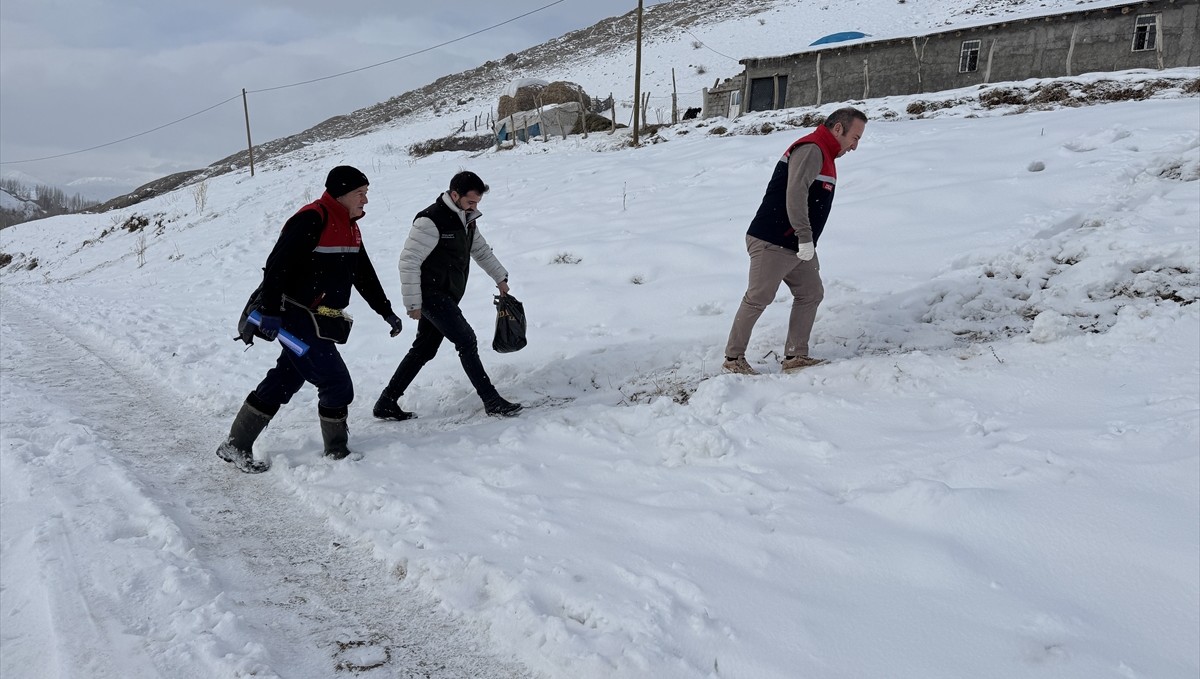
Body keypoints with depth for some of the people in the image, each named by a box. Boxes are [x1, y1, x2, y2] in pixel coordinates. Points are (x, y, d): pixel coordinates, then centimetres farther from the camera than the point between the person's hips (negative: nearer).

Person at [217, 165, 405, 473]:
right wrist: (270, 311, -26)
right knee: (338, 386, -6)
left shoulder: (349, 227, 13)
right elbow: (277, 265, -23)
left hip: (319, 322, 10)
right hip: (299, 319, -10)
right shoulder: (311, 219, -17)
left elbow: (365, 275, 21)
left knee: (282, 383, 14)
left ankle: (236, 445, 25)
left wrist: (386, 311, 21)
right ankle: (337, 453, 12)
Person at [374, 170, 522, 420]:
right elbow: (408, 262, -19)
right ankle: (492, 402, -5)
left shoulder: (466, 219, 9)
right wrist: (413, 303, -18)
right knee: (466, 340, -11)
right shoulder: (431, 221, -19)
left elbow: (481, 250, 25)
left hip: (446, 296, 9)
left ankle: (386, 404, 20)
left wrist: (500, 278, 24)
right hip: (431, 294, -9)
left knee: (424, 350, 12)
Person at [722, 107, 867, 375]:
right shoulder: (811, 149, -13)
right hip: (772, 244, -10)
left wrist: (810, 249, 25)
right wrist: (806, 238, -26)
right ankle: (733, 358, 3)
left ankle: (795, 357, 12)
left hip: (798, 246, 10)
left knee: (811, 294, 8)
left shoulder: (823, 155, 21)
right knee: (758, 299, -6)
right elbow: (795, 193, -26)